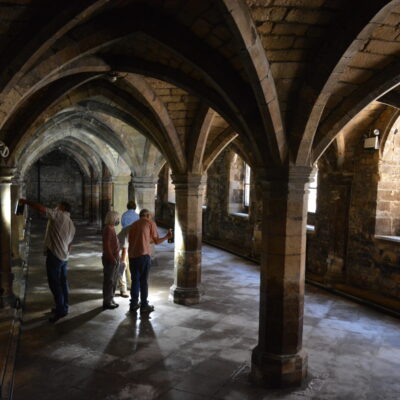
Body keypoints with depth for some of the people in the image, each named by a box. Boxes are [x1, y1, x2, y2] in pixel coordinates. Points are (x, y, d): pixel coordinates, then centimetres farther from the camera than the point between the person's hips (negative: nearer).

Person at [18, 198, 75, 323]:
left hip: (54, 255, -9)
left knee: (54, 283, -4)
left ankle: (60, 310, -1)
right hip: (64, 257, 9)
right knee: (63, 282, 16)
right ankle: (63, 307, 25)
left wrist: (26, 201, -9)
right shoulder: (72, 225, 14)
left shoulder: (59, 215, -10)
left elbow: (41, 208, -19)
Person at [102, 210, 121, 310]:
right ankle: (107, 302, 7)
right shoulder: (108, 229, -17)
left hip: (114, 258, 10)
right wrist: (112, 258, -23)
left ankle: (110, 300, 27)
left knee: (113, 281, 17)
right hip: (110, 259, -10)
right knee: (109, 281, -1)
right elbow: (106, 245, -22)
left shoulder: (111, 228, 14)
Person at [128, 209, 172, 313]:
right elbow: (156, 241, 6)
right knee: (143, 280, 4)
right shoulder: (151, 223, 5)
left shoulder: (133, 225, 19)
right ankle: (144, 305, 9)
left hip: (132, 255, 4)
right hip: (144, 255, -4)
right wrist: (167, 237, 22)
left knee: (135, 280, 13)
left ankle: (133, 304, 16)